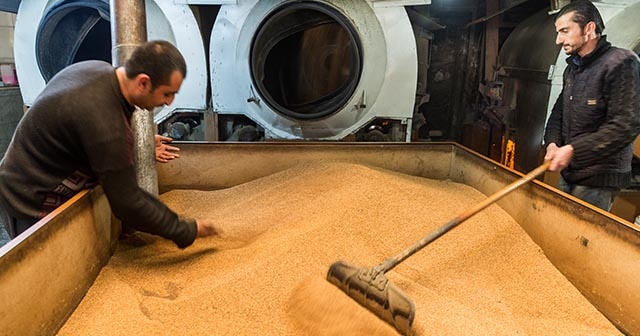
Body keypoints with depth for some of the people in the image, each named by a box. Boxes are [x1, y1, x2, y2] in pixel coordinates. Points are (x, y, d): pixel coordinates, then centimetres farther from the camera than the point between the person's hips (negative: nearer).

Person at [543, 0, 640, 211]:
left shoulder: (621, 63, -14)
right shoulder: (572, 69, 14)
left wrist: (573, 150, -24)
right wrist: (552, 143, -2)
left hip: (598, 179, -8)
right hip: (568, 173, 8)